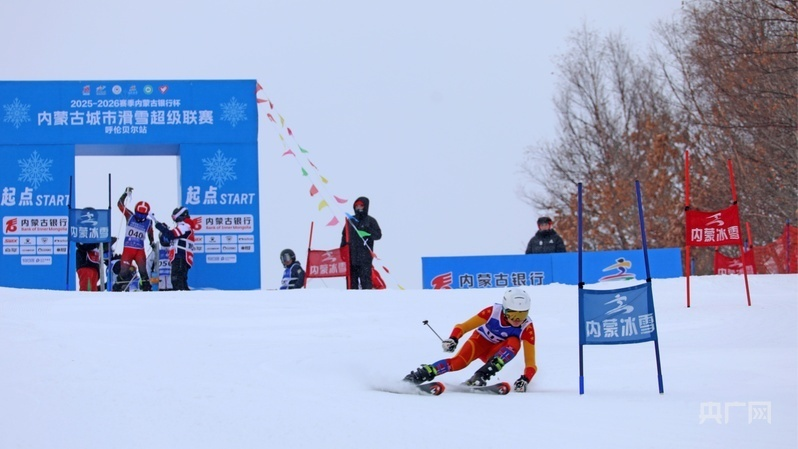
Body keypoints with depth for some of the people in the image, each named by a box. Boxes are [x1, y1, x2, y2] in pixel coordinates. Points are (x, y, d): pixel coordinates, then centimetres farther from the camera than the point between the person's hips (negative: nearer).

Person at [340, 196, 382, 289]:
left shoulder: (370, 221, 2)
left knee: (365, 278, -8)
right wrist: (342, 247, 7)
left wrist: (368, 233, -19)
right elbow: (345, 235, 19)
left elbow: (378, 235, -2)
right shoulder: (350, 220, 14)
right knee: (352, 278, 6)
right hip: (351, 255, 4)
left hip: (365, 256, -4)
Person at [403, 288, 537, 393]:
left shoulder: (527, 327, -27)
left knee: (514, 342, -32)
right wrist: (452, 339, -42)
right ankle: (415, 377, -28)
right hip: (481, 341, -1)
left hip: (496, 353, 1)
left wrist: (525, 380, -44)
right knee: (459, 362, -31)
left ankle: (481, 376, -35)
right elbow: (463, 327, -22)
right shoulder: (493, 311, -28)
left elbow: (530, 362, -26)